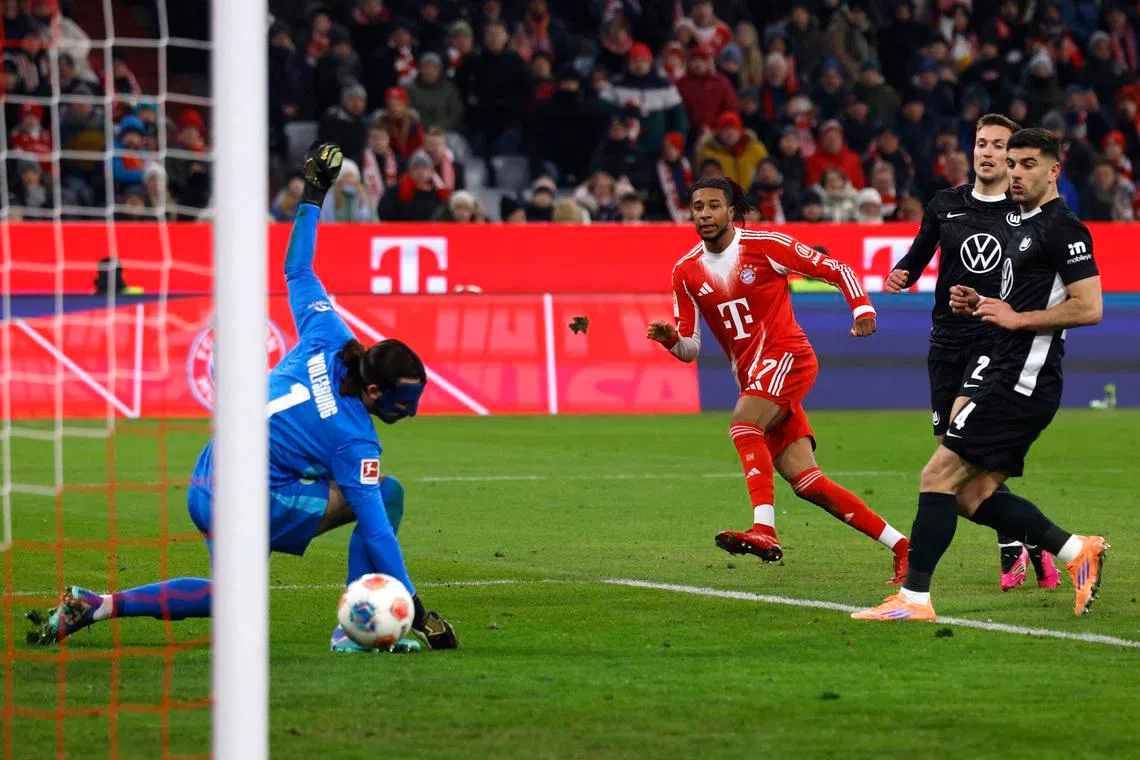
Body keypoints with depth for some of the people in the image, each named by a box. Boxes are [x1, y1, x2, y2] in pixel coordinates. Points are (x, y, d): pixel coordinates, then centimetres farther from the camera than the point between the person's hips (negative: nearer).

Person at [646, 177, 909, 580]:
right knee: (806, 482, -1)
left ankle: (764, 529, -41)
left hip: (787, 355, -6)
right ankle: (899, 544, 6)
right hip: (750, 376, 6)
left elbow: (835, 269, -2)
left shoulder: (765, 245, -7)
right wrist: (670, 338, -12)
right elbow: (690, 348, 10)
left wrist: (862, 307, -18)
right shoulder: (686, 273, 7)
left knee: (742, 423, -32)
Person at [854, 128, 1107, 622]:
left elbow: (1089, 308, -19)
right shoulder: (1025, 227, 19)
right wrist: (979, 305, 10)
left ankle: (913, 598, -8)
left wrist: (1016, 318, -17)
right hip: (1009, 380, 10)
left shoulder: (1062, 230, -11)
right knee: (973, 494, 9)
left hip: (1021, 386, -10)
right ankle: (1078, 552, 13)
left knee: (939, 476, -11)